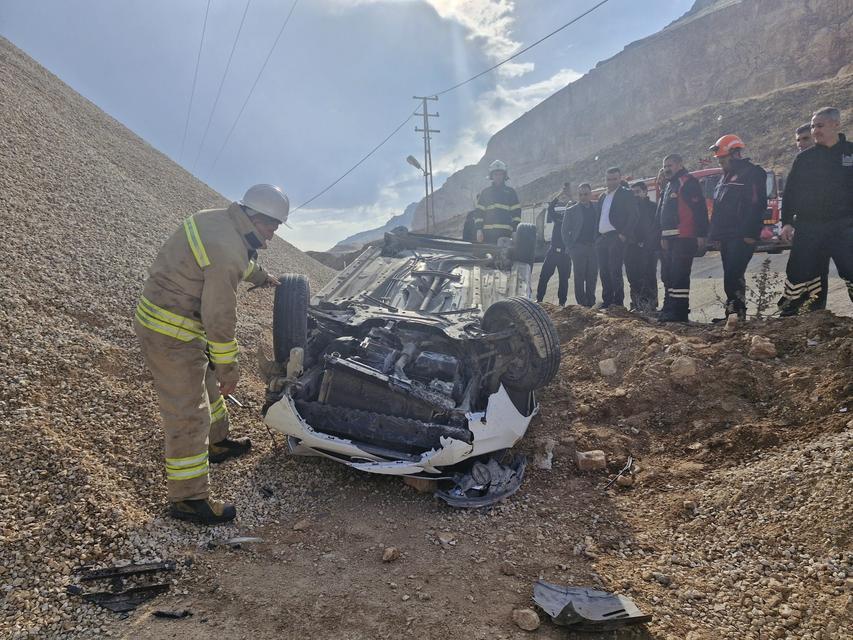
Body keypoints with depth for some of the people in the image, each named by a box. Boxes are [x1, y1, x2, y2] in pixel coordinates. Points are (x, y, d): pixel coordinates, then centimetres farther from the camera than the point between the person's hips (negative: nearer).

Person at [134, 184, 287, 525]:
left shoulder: (218, 219, 2)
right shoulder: (228, 255, -27)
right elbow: (220, 318, -22)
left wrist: (260, 275, 42)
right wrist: (228, 368, -12)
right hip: (170, 333, -11)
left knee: (206, 381, 27)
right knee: (188, 414, -4)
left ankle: (216, 443, 48)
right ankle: (188, 499, 7)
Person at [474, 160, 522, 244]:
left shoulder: (510, 192, 12)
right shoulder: (485, 192, 14)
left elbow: (516, 213, 9)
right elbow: (479, 212, 10)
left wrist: (515, 231, -1)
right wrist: (479, 229, -1)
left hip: (505, 232, -1)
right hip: (488, 232, 1)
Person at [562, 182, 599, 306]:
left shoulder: (597, 209, 10)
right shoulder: (571, 211, 5)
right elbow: (565, 231, 5)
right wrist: (570, 247, -3)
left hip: (594, 248, 2)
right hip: (578, 248, -2)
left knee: (592, 277, 2)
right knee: (579, 278, -2)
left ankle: (591, 303, 9)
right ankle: (581, 304, 2)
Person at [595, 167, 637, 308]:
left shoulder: (626, 194, 1)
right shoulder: (602, 197, 21)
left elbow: (633, 216, -7)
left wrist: (624, 234, -16)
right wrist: (597, 237, 10)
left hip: (617, 237, -7)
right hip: (602, 238, 7)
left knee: (615, 271, -11)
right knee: (604, 272, 6)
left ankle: (618, 302, -6)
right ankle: (607, 301, 12)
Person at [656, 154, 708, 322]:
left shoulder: (689, 183, -6)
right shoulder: (668, 186, 23)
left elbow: (700, 209, -14)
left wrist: (701, 235, -19)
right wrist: (662, 237, 22)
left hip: (683, 239, -10)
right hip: (668, 239, 10)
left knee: (679, 276, -11)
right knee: (667, 275, 12)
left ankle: (679, 311, -9)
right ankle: (668, 309, 19)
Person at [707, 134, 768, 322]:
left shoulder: (752, 173, -6)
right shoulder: (726, 177, 22)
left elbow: (757, 205, -15)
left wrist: (750, 234, -22)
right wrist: (716, 234, 17)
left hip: (741, 237, -9)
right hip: (726, 236, 9)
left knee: (733, 275, -16)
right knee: (732, 276, 11)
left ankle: (736, 311, -15)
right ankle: (733, 313, 16)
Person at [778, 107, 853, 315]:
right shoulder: (804, 158, 9)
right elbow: (789, 192, 10)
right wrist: (787, 222, 2)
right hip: (807, 227, 2)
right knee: (797, 272, 3)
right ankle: (788, 313, 14)